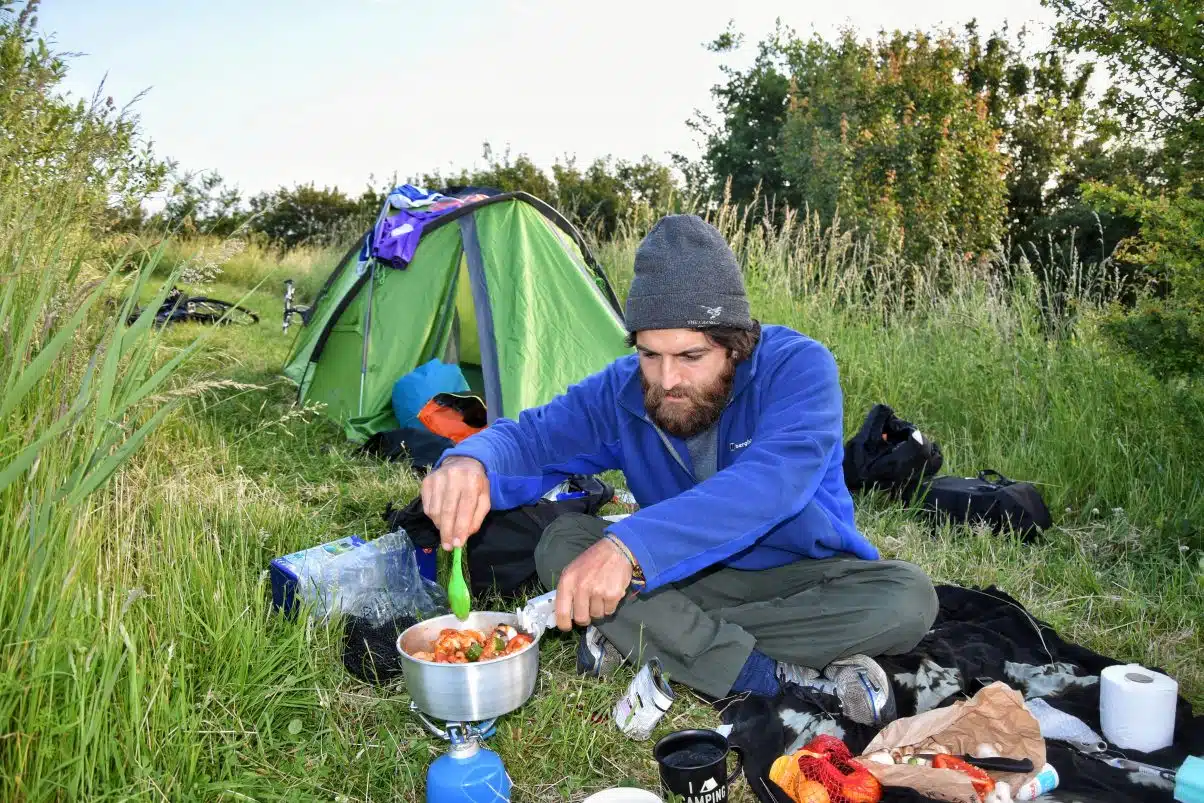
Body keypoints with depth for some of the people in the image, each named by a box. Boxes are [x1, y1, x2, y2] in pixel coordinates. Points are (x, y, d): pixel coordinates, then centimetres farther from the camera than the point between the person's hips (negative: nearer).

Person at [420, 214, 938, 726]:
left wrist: (629, 545, -55)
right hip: (690, 579, 3)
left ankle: (644, 639, -26)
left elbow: (772, 482, -41)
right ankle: (788, 681, -27)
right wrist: (469, 462, -41)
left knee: (909, 598, -32)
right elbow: (530, 436, -14)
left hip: (805, 574, -2)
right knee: (561, 541, -21)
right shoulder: (622, 390, -11)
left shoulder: (797, 366, -25)